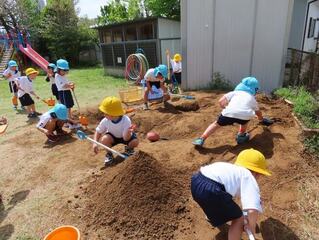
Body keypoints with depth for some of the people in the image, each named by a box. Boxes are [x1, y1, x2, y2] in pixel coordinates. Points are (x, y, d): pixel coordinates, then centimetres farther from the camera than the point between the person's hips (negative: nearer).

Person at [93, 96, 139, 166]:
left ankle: (128, 148, 10)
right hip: (113, 137, 2)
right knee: (105, 139, -32)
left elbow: (126, 138, -35)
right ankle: (109, 154, 1)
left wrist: (128, 132, -58)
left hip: (125, 137, -1)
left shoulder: (126, 120, -34)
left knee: (135, 142, -30)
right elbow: (98, 131, -10)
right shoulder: (105, 121, -26)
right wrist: (95, 143, -26)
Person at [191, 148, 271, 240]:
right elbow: (253, 211, -6)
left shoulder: (232, 168, 34)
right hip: (210, 190, -9)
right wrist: (252, 227, 14)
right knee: (239, 219, 15)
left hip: (196, 181, 9)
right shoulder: (249, 178, 10)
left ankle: (211, 215, 72)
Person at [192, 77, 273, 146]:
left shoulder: (234, 92, 31)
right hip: (244, 114, 1)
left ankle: (201, 139, 10)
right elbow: (258, 112, 53)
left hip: (229, 112, 0)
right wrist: (262, 119, 75)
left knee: (216, 123, 22)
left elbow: (221, 101, 18)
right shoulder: (252, 98, 35)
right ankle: (241, 135, 36)